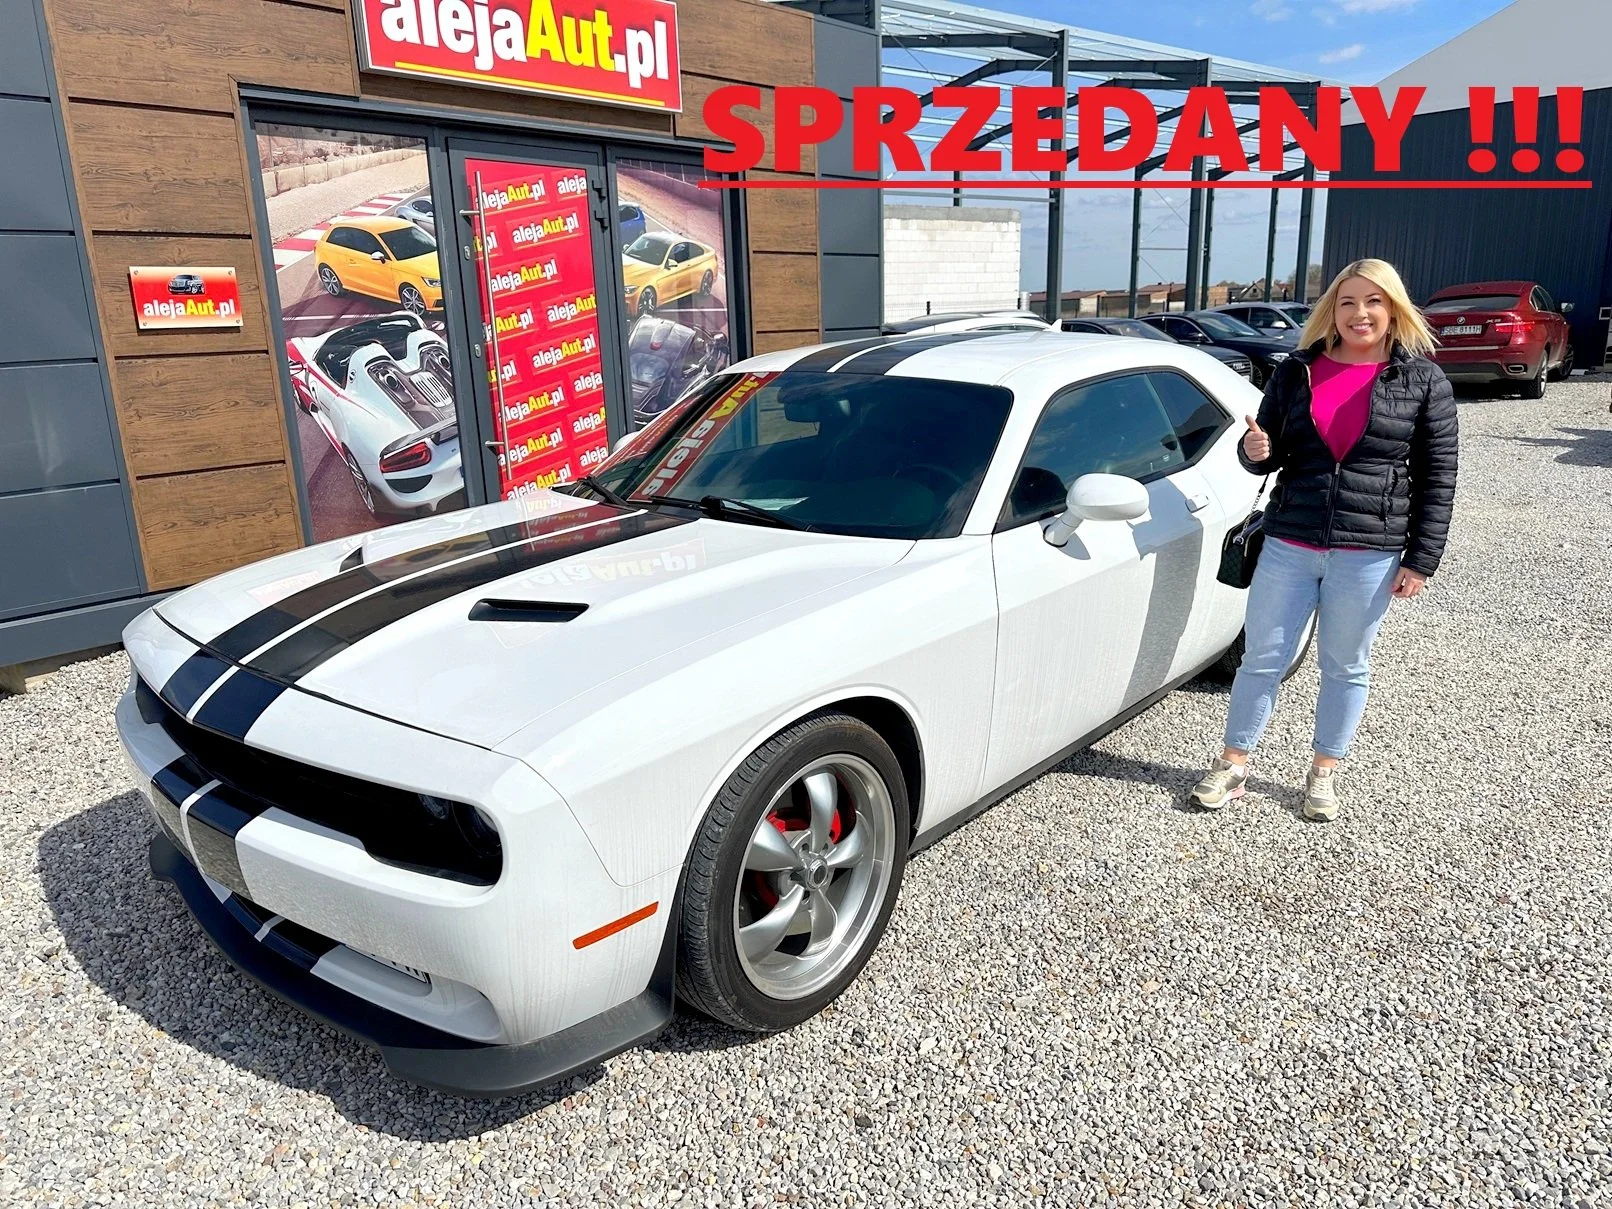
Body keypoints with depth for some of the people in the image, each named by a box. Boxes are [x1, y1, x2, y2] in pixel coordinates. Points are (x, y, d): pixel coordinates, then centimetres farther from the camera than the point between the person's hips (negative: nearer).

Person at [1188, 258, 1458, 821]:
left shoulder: (1423, 381, 0)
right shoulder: (1296, 372, 5)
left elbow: (1437, 479, 0)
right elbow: (1269, 456, 12)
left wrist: (1420, 560, -5)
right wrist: (1255, 452, -13)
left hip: (1368, 555, -1)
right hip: (1288, 546, 1)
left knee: (1346, 668, 12)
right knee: (1261, 659, 6)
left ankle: (1324, 773, 28)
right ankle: (1232, 765, 20)